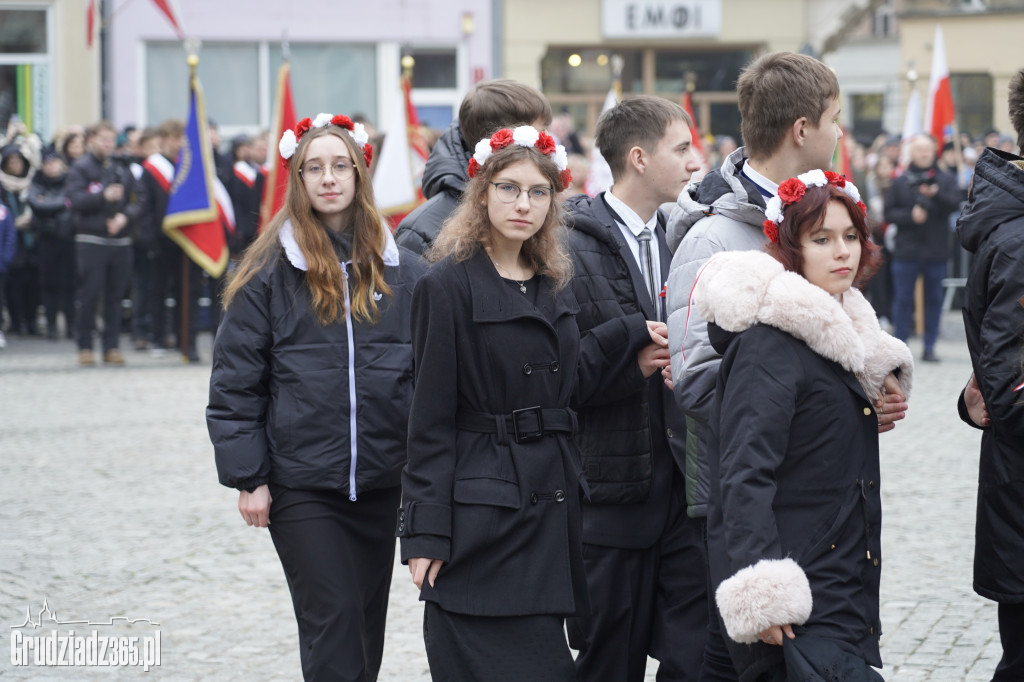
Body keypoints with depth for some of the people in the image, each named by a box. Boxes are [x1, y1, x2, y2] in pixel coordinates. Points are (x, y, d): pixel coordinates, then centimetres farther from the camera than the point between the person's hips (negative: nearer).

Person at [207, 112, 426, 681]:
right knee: (334, 633, -8)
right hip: (301, 485, -3)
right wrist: (247, 478, -5)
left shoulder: (401, 271, 5)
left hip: (382, 483, 3)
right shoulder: (270, 271, -2)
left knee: (367, 632, 11)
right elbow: (235, 380, -1)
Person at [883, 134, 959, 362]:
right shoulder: (900, 182, 6)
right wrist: (910, 216, -14)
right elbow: (889, 213, 2)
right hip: (906, 251, -1)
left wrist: (936, 194, -27)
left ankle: (930, 347, 12)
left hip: (936, 251, 1)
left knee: (934, 299, 5)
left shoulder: (946, 179, 6)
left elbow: (954, 204, -10)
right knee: (903, 299, 1)